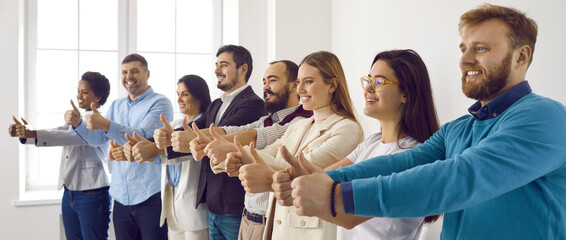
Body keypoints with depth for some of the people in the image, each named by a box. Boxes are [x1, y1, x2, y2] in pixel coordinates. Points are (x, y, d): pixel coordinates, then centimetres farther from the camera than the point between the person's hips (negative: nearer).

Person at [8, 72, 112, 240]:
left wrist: (32, 134, -34)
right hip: (69, 193, 8)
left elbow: (72, 137, -26)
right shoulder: (77, 119, 16)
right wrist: (23, 133, -15)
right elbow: (55, 133, 4)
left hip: (92, 194, -8)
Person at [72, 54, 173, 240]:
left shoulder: (160, 103, -6)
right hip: (121, 196, 6)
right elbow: (98, 139, 13)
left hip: (150, 196, -6)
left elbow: (143, 137, -20)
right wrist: (78, 123, -6)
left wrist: (106, 124, -32)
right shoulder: (117, 105, 17)